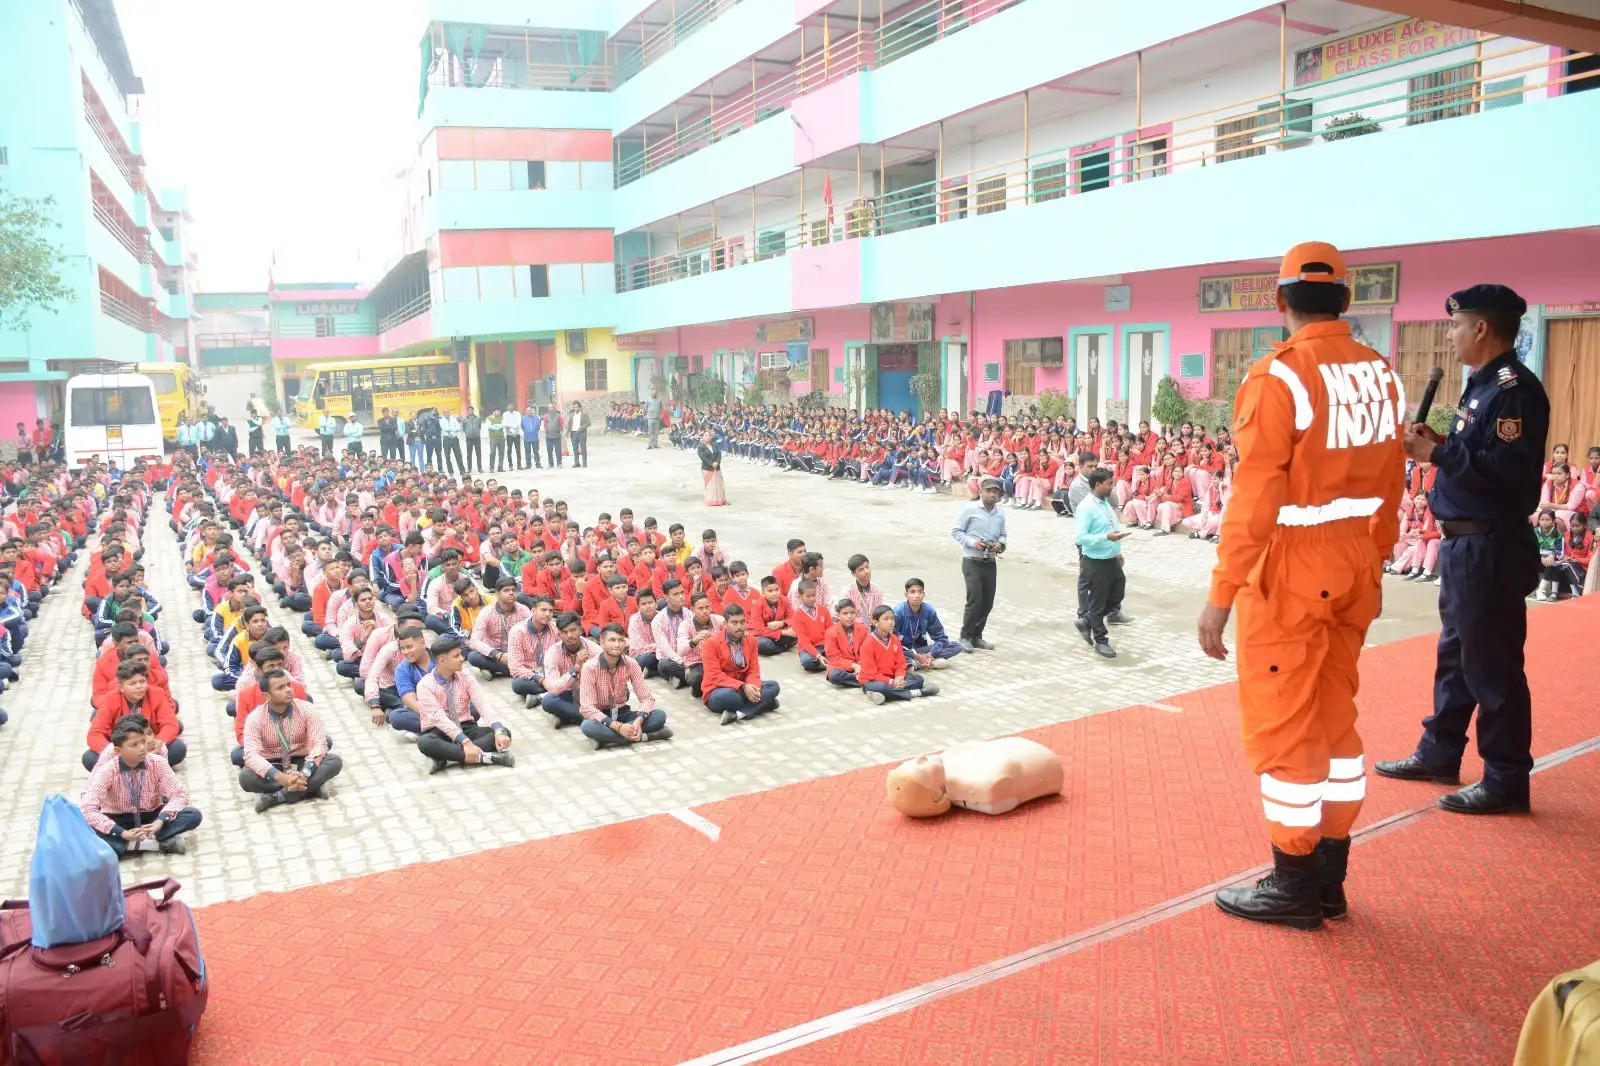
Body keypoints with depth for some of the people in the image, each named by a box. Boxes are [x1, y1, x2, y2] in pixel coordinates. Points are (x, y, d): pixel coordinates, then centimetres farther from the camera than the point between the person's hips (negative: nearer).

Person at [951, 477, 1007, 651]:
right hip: (972, 562, -5)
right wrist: (972, 542, -16)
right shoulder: (970, 510, -6)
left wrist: (1001, 544, -1)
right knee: (975, 600, -12)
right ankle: (965, 637, 4)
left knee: (988, 602, 7)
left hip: (990, 563, 5)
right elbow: (956, 531, -2)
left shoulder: (1000, 514, 9)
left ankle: (977, 636, 23)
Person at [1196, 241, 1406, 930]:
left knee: (1281, 725, 4)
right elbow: (1390, 487, 11)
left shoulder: (1278, 377, -16)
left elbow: (1254, 499, -19)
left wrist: (1220, 596, -15)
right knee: (1334, 716, 16)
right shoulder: (1381, 376, 5)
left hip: (1292, 569, -7)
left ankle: (1294, 889, 15)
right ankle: (1328, 878, 28)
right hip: (1355, 564, 7)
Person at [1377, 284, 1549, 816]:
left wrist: (1437, 452, -21)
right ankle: (1439, 754, 31)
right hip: (1463, 543, 11)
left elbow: (1509, 469, -25)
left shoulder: (1515, 387, -16)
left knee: (1491, 664, -2)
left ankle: (1506, 781, 9)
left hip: (1490, 547, -10)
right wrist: (1434, 444, 2)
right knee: (1456, 653, 19)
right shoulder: (1482, 384, 15)